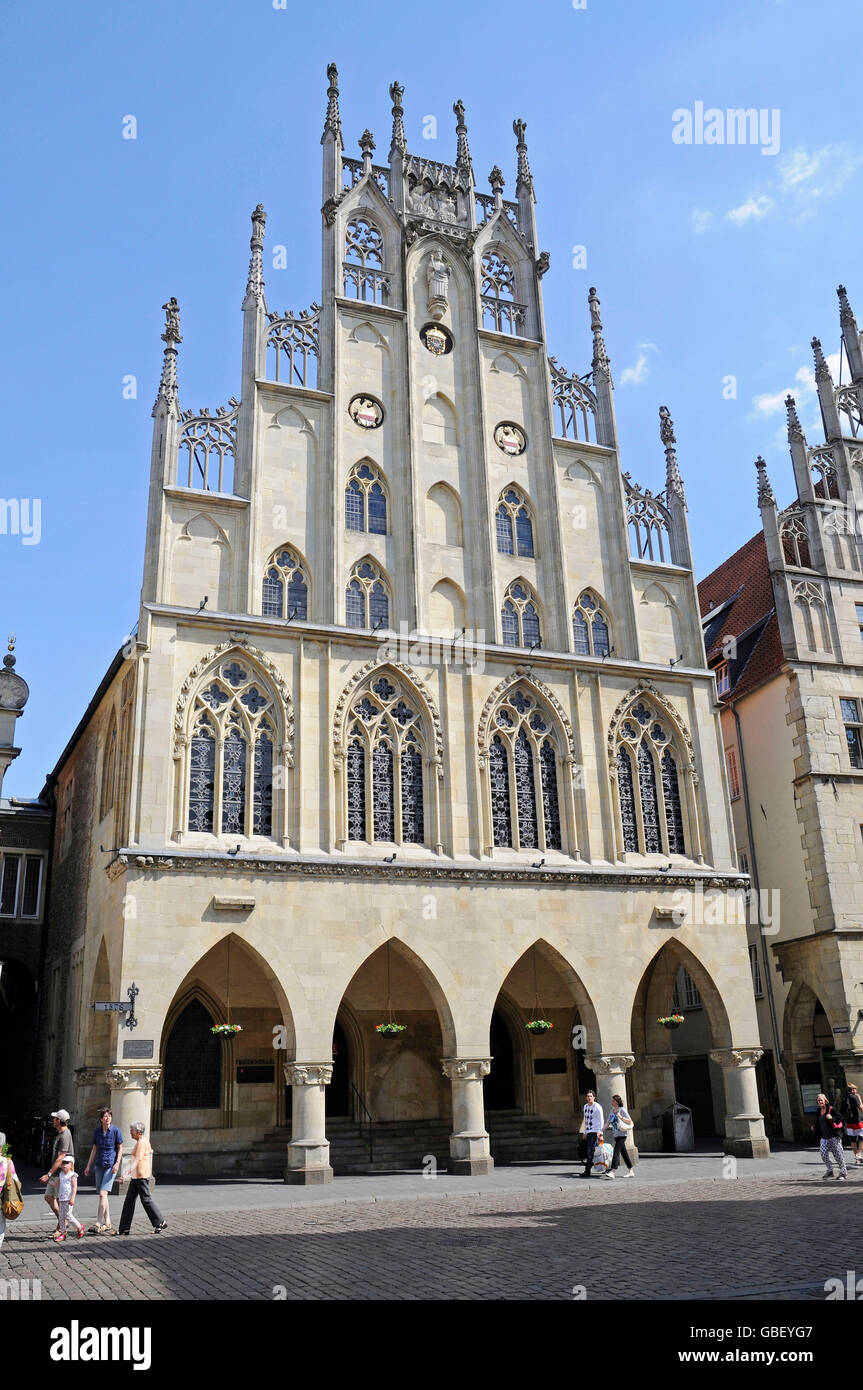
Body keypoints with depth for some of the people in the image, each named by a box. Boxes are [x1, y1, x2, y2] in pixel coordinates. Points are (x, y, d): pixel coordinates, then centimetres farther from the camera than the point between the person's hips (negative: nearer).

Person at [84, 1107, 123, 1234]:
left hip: (111, 1165, -5)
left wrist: (117, 1163, -12)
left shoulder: (115, 1130, -6)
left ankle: (98, 1224, -12)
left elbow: (120, 1148, -1)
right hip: (99, 1165, 5)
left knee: (103, 1193, -14)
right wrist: (88, 1166, 13)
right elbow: (94, 1149, 14)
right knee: (103, 1195, 7)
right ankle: (107, 1223, 17)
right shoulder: (97, 1131, 6)